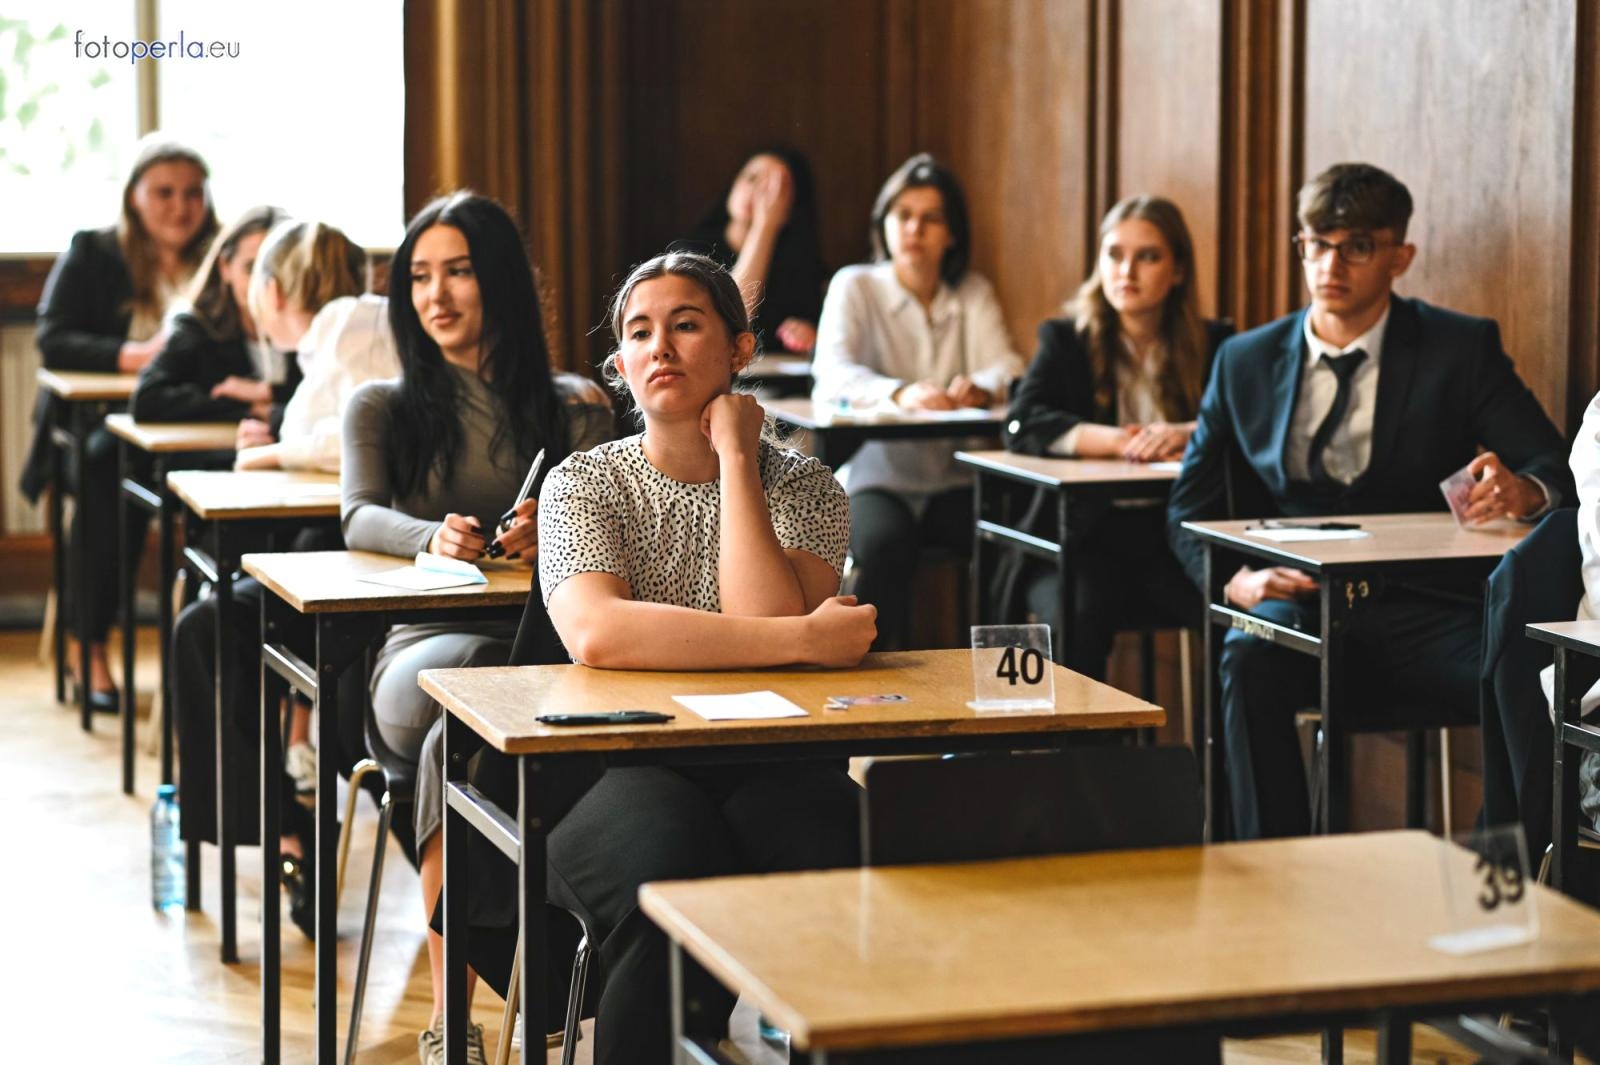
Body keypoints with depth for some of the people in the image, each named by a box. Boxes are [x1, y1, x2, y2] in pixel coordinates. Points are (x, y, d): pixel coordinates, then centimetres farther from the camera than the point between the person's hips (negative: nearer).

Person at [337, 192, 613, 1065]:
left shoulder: (575, 407, 19)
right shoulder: (382, 408, 19)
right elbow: (359, 517, -1)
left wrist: (551, 532, -21)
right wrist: (435, 538, -24)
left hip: (546, 639, 0)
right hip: (425, 645, 0)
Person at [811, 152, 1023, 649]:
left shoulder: (974, 293, 13)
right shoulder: (855, 286, 3)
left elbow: (1007, 367, -3)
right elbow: (832, 373, -14)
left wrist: (981, 387, -29)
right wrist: (900, 393, -35)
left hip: (956, 479, 3)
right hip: (876, 473, -2)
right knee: (882, 543, -36)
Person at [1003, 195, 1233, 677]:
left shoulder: (1214, 345, 13)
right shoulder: (1066, 339, 12)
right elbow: (1021, 425, -5)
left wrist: (1187, 434, -21)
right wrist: (1120, 441, -17)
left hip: (1179, 531, 1)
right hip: (1085, 533, -1)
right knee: (1077, 617, -32)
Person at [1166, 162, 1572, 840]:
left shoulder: (1462, 349, 8)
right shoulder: (1246, 362, 15)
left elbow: (1553, 468, -1)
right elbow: (1189, 512, 14)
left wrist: (1524, 491, -28)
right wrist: (1236, 579, -9)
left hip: (1419, 610, -1)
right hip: (1293, 600, 1)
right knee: (1251, 660, -34)